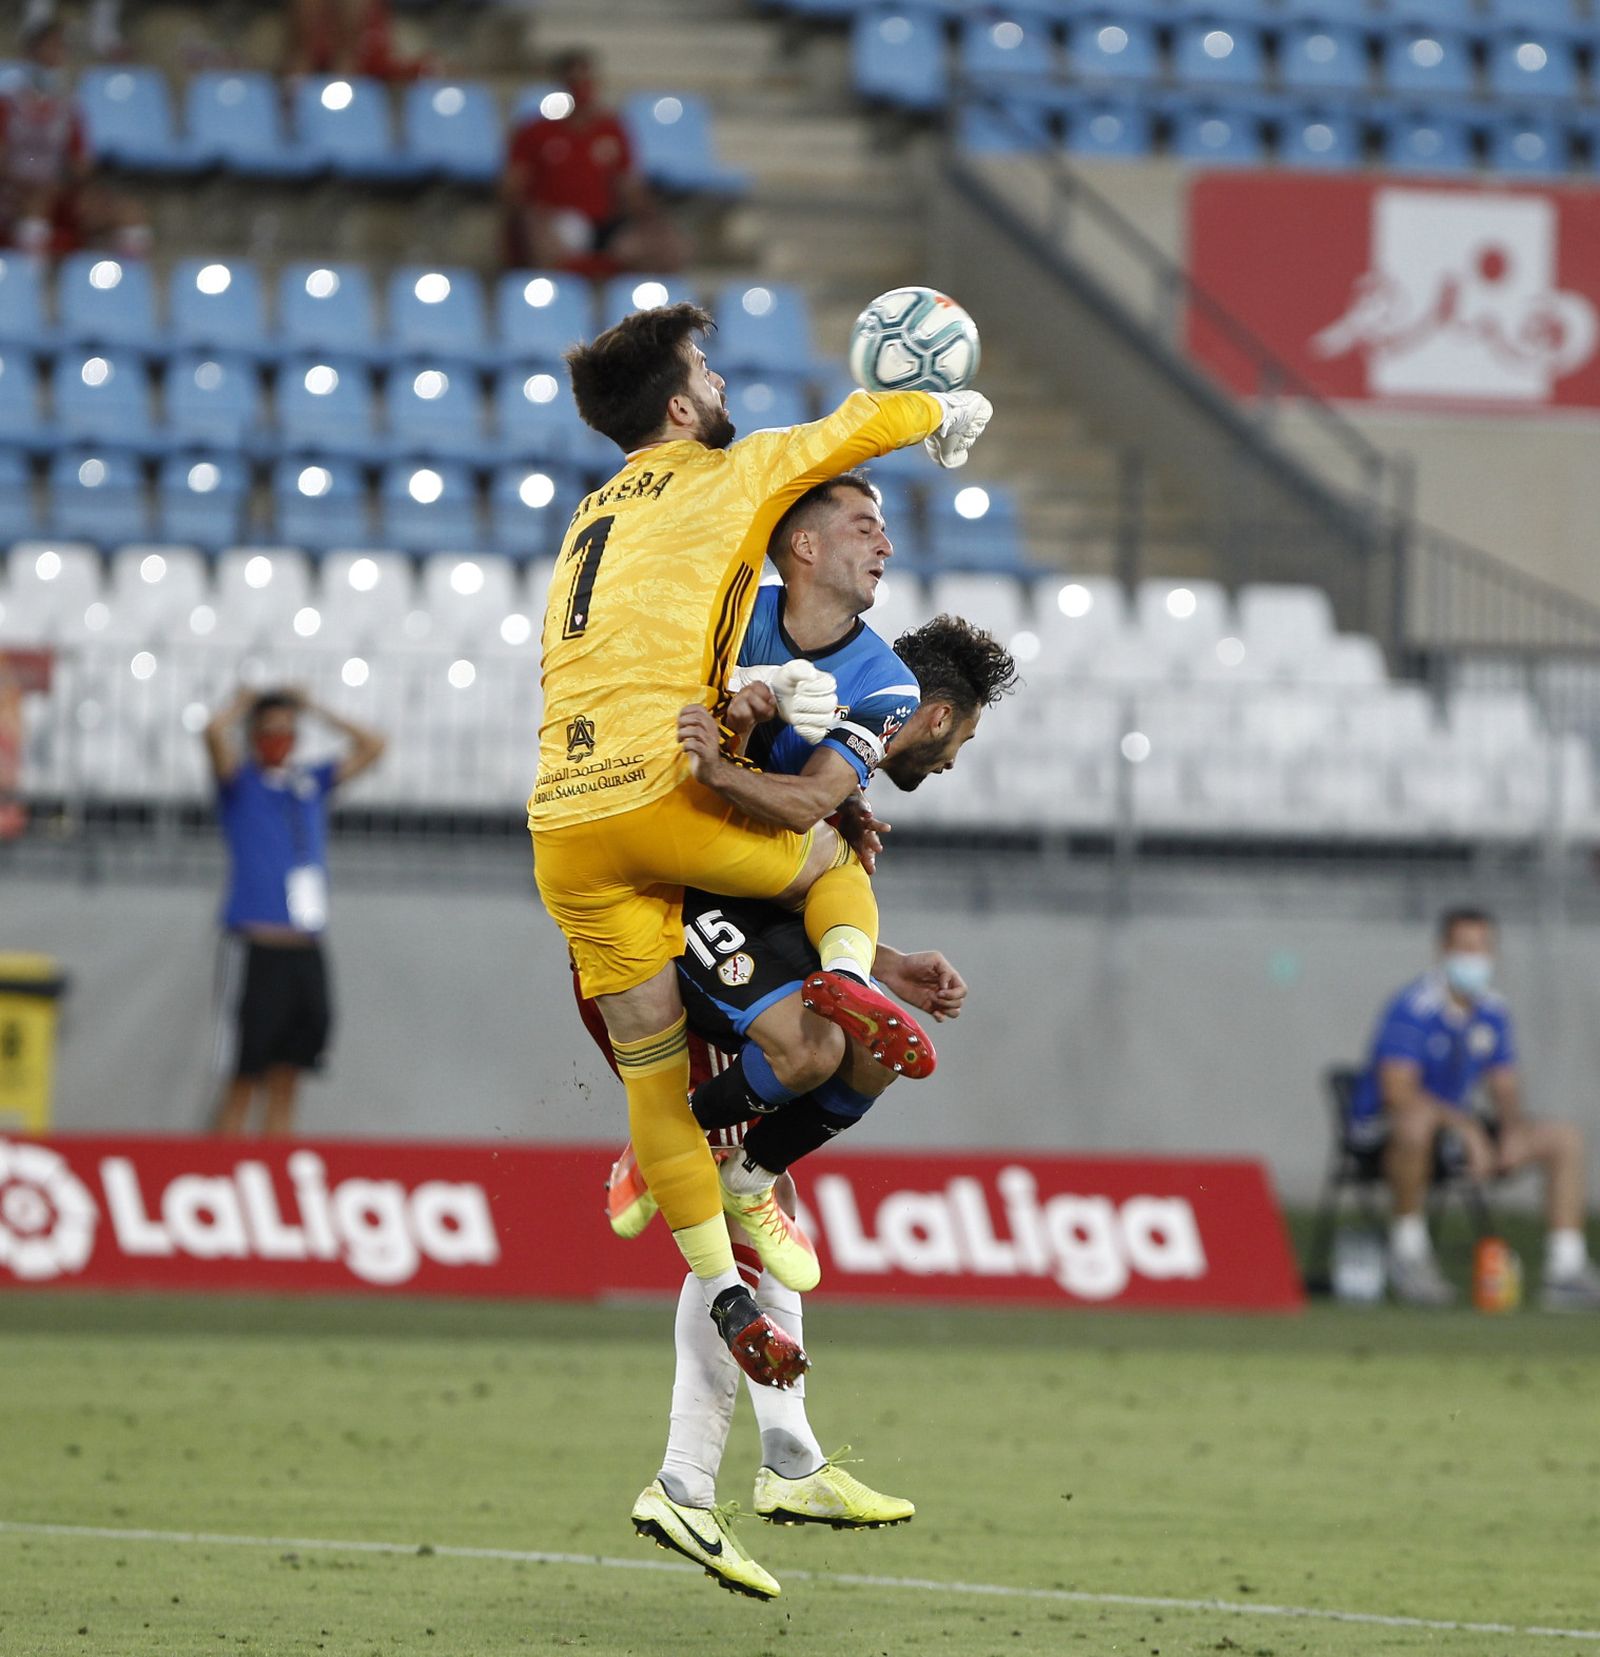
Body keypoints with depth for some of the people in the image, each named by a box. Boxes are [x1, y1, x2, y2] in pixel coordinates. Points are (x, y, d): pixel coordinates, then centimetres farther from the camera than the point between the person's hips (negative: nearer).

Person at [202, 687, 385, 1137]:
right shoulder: (241, 783, 2)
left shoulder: (312, 782, 17)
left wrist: (316, 711, 17)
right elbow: (215, 732, -15)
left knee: (286, 1080, 5)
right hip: (257, 945, -5)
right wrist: (242, 704, 4)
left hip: (305, 950, 5)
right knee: (243, 1081, -5)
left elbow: (371, 747, 19)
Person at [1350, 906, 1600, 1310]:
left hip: (1458, 1124, 8)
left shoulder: (1492, 1013, 5)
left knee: (1565, 1137, -3)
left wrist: (1514, 1128, -13)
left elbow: (1504, 1087, 11)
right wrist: (1466, 1127, -34)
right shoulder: (1413, 1008, -18)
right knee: (1418, 1120, -44)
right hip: (1382, 1131, -8)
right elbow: (1398, 1091, -27)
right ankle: (1407, 1249, -27)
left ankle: (1566, 1269, -7)